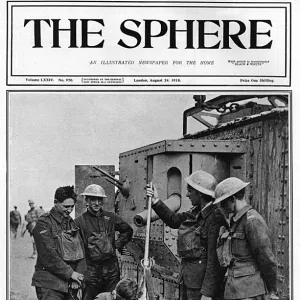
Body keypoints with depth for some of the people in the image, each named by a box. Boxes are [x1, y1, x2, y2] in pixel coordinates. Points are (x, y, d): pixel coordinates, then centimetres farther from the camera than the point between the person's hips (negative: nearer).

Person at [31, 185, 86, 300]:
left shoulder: (72, 223, 14)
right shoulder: (44, 223, -8)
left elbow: (80, 251, 10)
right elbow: (48, 255, -15)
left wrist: (78, 279, -1)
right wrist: (70, 273, -13)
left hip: (71, 285, 6)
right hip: (50, 285, -6)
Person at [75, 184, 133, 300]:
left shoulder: (111, 217, 8)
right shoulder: (79, 221, -2)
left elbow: (128, 231, 21)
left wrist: (118, 244, 9)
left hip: (111, 269, 3)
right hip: (91, 269, -3)